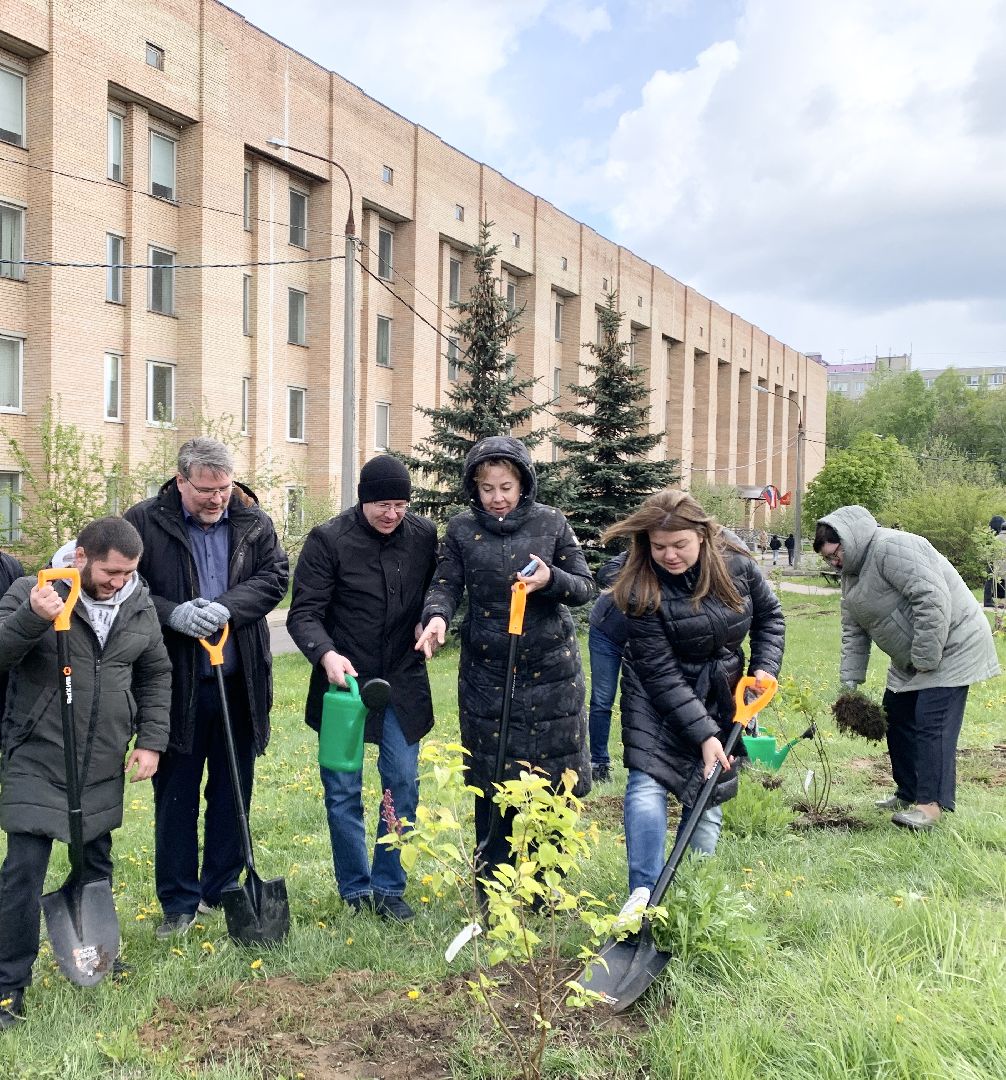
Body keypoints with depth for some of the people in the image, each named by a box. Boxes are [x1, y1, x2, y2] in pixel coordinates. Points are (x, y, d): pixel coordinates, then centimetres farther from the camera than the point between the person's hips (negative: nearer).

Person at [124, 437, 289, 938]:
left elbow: (274, 576, -1)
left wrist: (227, 607, -17)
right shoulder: (144, 521, -5)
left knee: (234, 788, 13)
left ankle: (222, 890, 29)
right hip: (176, 684, -3)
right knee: (176, 792, 6)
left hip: (240, 684, 3)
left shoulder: (254, 522, 3)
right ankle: (179, 902, 19)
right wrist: (172, 614, -19)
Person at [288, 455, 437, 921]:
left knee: (403, 785, 5)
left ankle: (389, 886, 20)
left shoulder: (424, 535, -1)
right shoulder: (328, 540, -11)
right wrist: (326, 654, -30)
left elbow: (436, 590, 15)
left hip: (403, 685, 3)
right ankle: (356, 890, 21)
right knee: (343, 790, 4)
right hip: (344, 678, -2)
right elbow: (304, 612, -13)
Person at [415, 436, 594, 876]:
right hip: (486, 673, 1)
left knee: (552, 785, 5)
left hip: (550, 670, 0)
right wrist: (437, 615, -22)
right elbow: (446, 584, 0)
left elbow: (585, 588, 1)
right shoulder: (461, 529, 1)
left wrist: (551, 580, -19)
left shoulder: (551, 523, -1)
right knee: (492, 785, 7)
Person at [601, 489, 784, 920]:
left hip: (722, 694, 3)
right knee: (647, 783, -19)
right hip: (658, 695, -3)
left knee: (708, 795, 4)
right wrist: (703, 734, -25)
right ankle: (643, 895, -14)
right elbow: (661, 674, -23)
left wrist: (765, 667, -8)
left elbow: (769, 614, 6)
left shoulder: (735, 563, -14)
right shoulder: (642, 590, -24)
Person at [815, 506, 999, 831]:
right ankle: (908, 792, 24)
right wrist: (850, 682, 4)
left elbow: (933, 600, -30)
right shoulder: (852, 572, 9)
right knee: (898, 719, 13)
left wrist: (926, 659, -25)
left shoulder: (892, 548, -23)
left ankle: (930, 803, -9)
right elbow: (853, 633, 12)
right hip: (911, 659, 10)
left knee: (931, 724, -13)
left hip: (949, 647, -10)